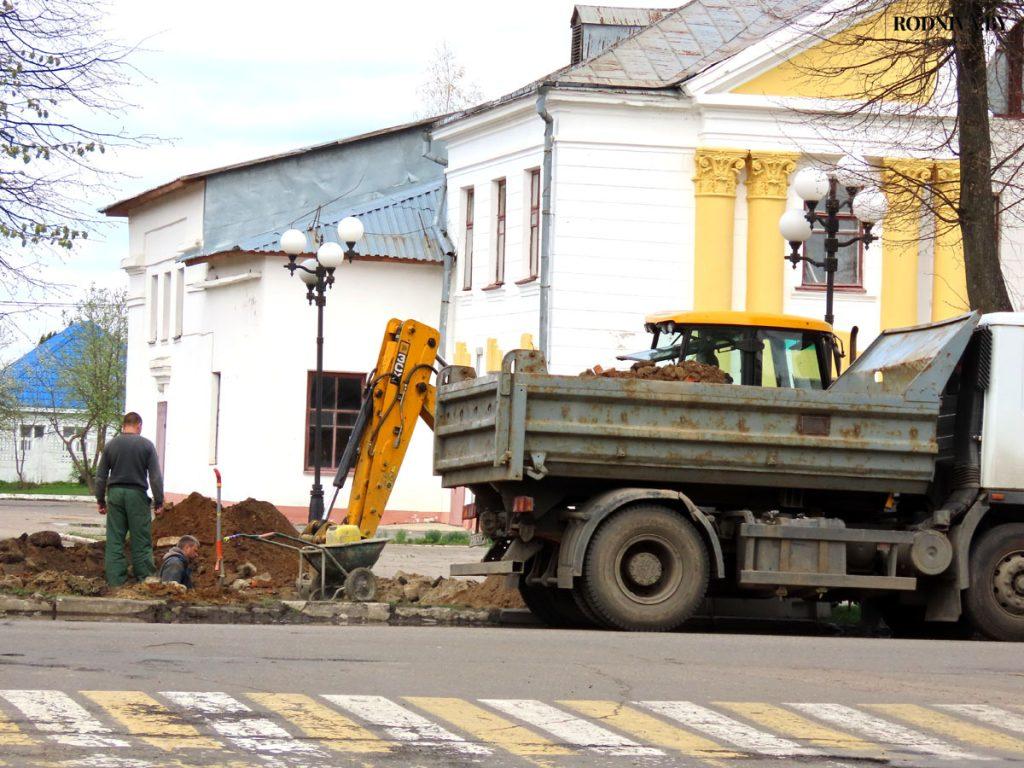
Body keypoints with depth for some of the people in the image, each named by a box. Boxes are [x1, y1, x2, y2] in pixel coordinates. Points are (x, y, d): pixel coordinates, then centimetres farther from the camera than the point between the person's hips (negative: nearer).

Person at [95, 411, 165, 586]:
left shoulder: (111, 445, 6)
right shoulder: (146, 445, -2)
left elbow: (101, 476, 9)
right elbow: (155, 476, -4)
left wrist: (101, 500, 16)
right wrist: (159, 501, 1)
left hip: (115, 493, 2)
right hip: (137, 494, -2)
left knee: (114, 540, 4)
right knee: (141, 539, 2)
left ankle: (115, 580, 1)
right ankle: (144, 577, 1)